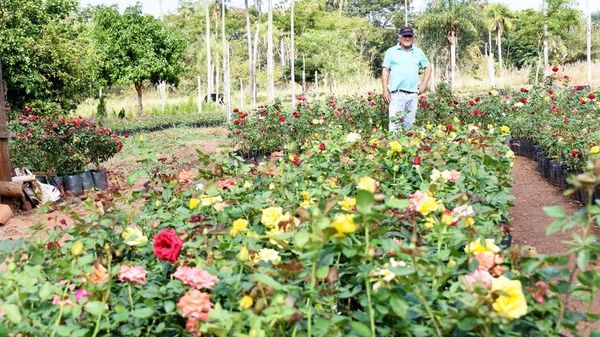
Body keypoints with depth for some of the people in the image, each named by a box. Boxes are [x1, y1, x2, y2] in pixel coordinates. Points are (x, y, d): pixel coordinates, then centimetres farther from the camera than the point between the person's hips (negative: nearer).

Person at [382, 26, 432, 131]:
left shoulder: (418, 52, 13)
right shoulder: (391, 52, 5)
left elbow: (428, 67, 21)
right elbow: (385, 71, 3)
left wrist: (424, 84, 9)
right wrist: (385, 90, -5)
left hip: (413, 94, 3)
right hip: (397, 94, -3)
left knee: (409, 124, 8)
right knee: (394, 123, -10)